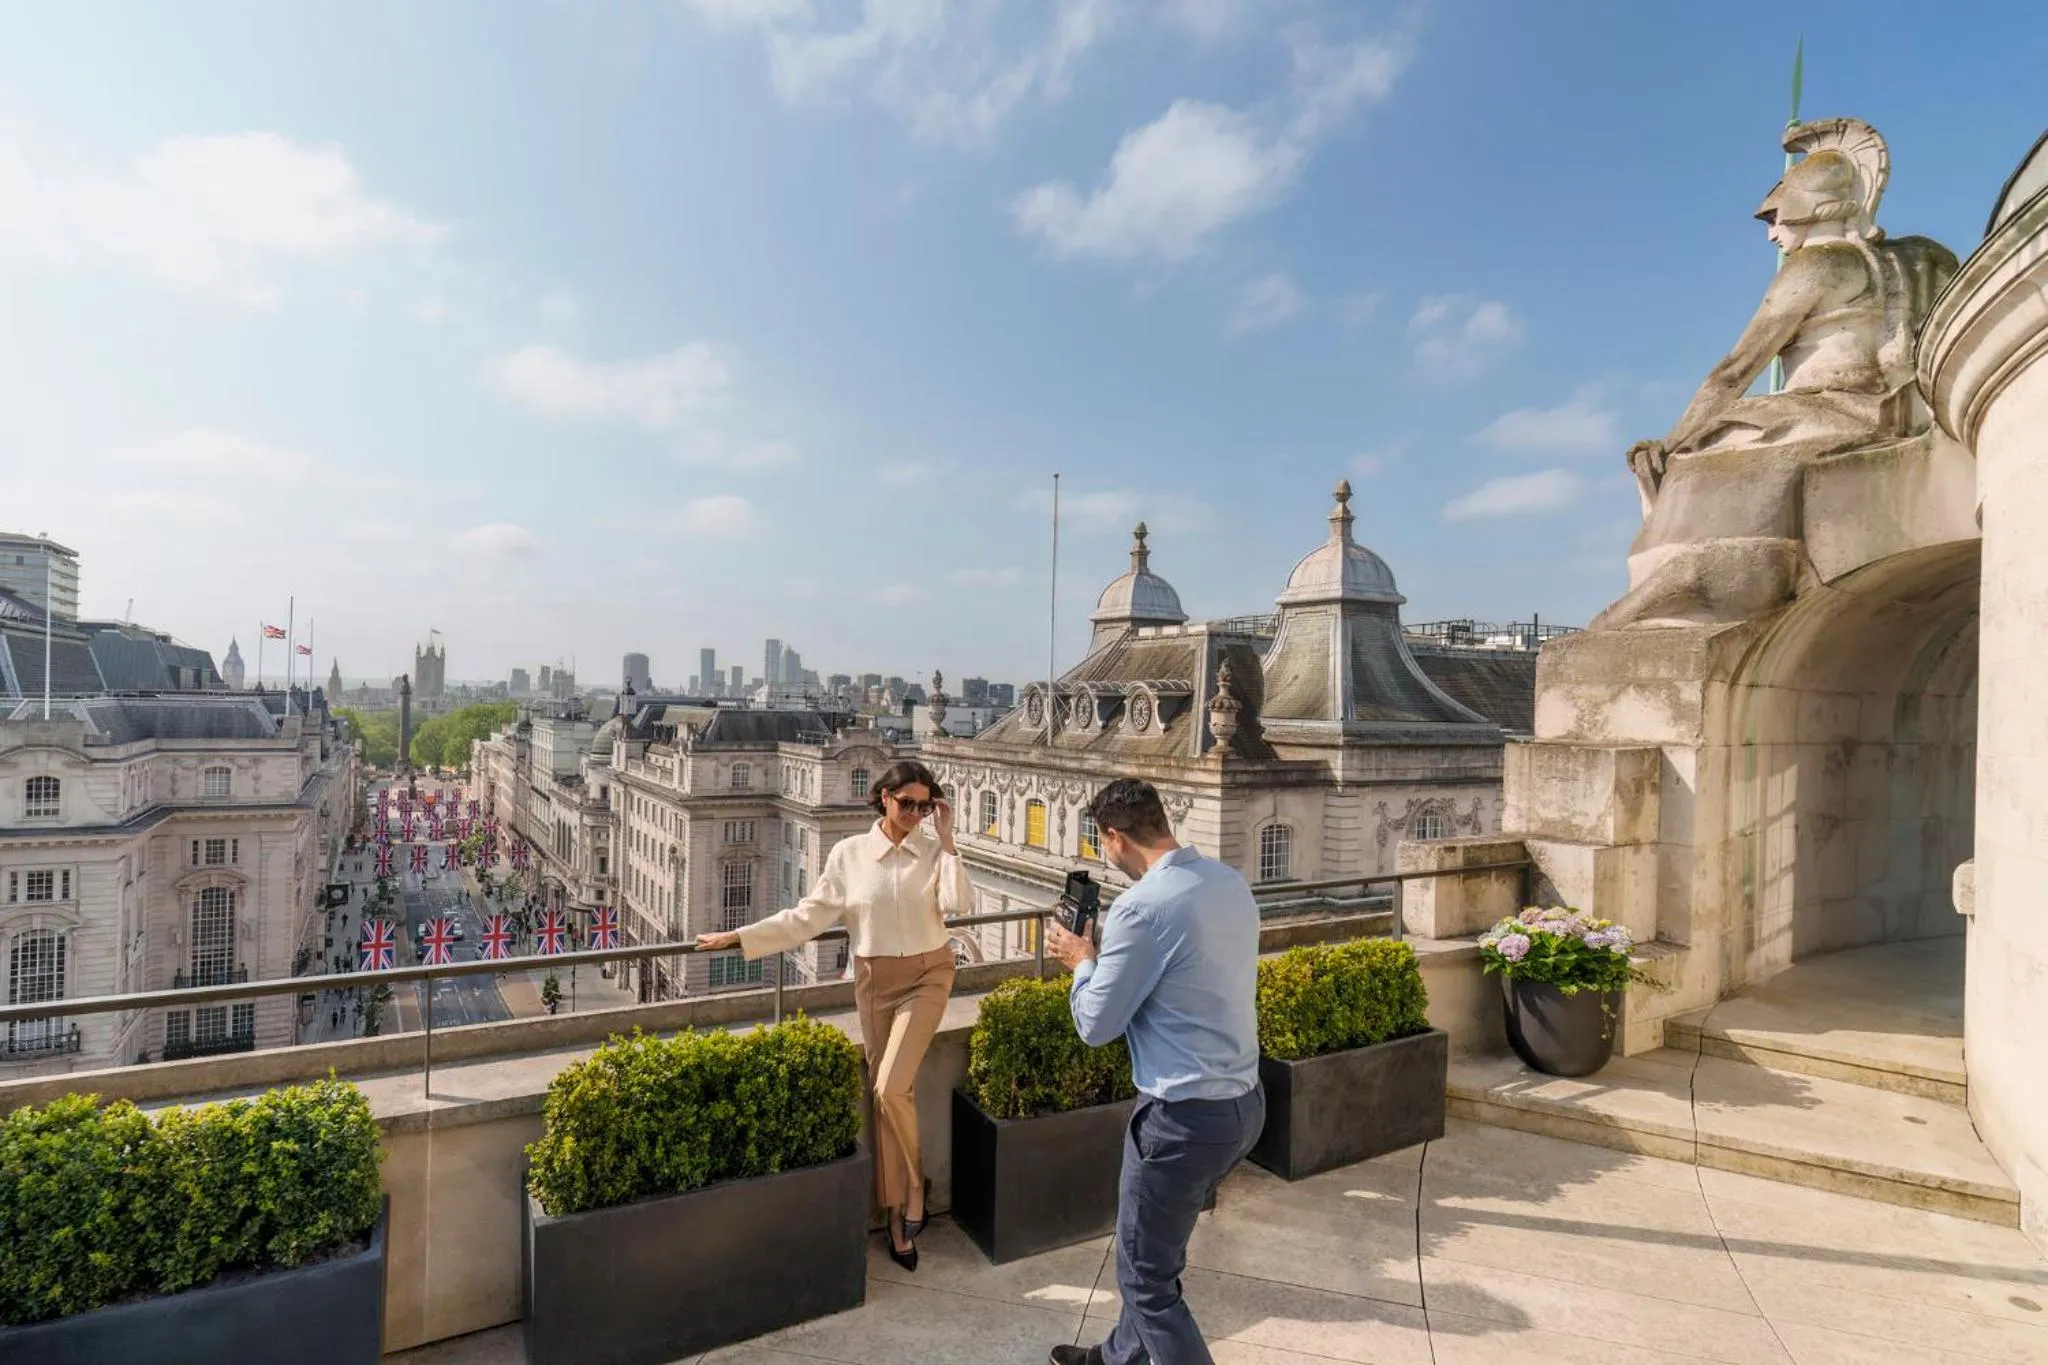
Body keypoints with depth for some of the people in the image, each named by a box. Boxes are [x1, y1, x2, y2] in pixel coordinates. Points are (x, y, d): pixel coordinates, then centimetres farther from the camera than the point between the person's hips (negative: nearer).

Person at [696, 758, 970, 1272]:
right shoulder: (849, 854, -4)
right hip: (875, 980, 2)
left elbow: (959, 904, -22)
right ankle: (899, 1214, 24)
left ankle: (912, 1189, 13)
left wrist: (946, 839, -20)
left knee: (891, 1088, -14)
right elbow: (807, 917, -1)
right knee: (888, 1093, 8)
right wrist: (737, 937, -5)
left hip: (927, 976, -2)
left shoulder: (934, 850, -6)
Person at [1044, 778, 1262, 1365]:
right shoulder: (1231, 881, 2)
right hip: (1244, 1101, 9)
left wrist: (1083, 958, 2)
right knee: (1156, 1250, 27)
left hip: (1185, 1116, -9)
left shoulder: (1143, 905, -23)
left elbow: (1095, 1025, -14)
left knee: (1146, 1278, 11)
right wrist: (1113, 944, 14)